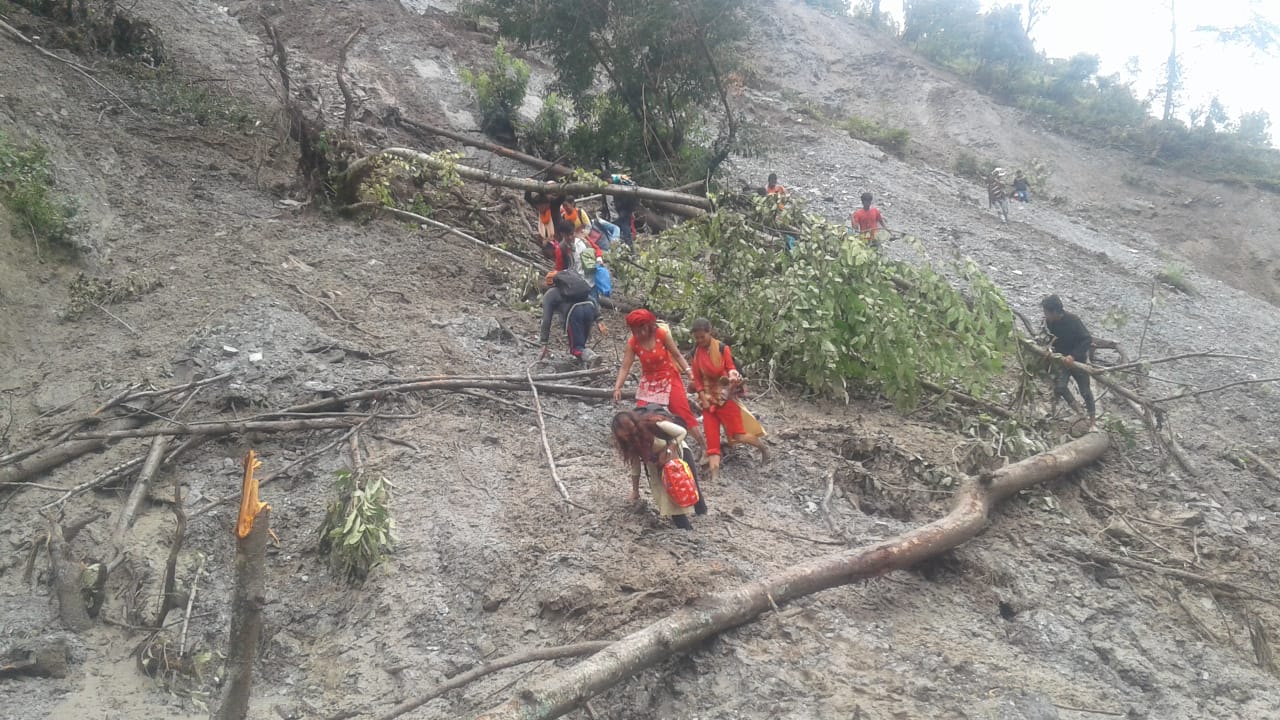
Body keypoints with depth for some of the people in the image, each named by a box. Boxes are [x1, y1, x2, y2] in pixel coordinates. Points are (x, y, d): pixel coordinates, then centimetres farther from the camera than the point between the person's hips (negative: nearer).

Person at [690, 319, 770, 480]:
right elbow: (697, 378, 5)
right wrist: (703, 397, -5)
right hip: (708, 397, 4)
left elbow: (731, 368, -7)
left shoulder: (722, 348, -11)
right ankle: (715, 476, -1)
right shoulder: (696, 352, 1)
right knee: (711, 437, -1)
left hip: (725, 396, -4)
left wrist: (733, 376, -29)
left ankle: (762, 446, 25)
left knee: (738, 434, -4)